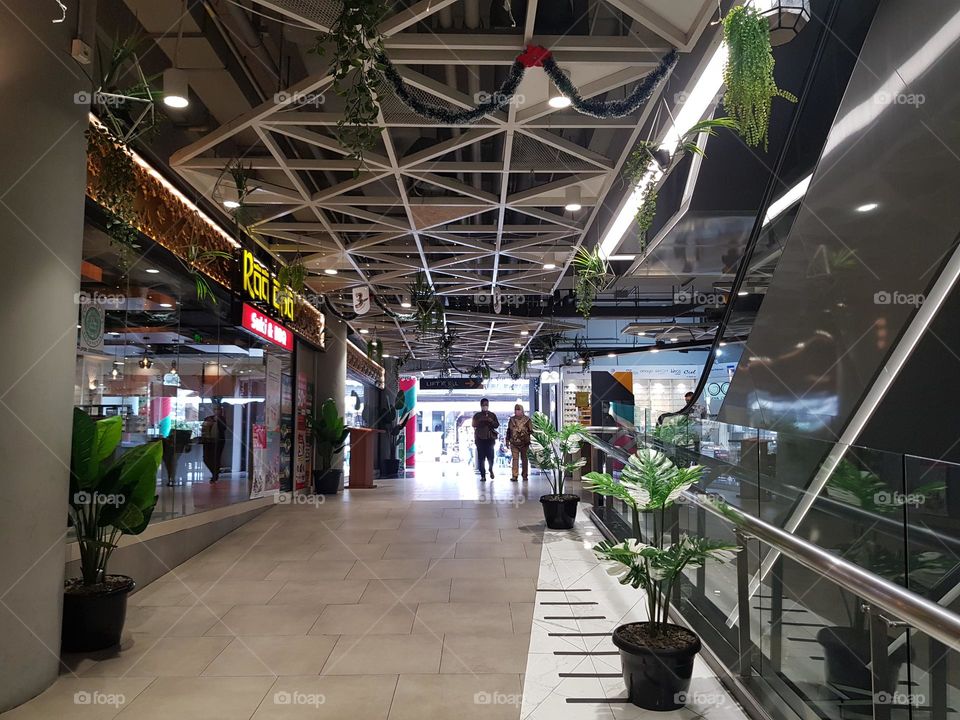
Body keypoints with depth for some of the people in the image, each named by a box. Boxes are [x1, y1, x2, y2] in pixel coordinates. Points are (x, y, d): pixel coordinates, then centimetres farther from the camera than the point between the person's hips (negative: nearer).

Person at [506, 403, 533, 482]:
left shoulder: (527, 419, 0)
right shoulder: (512, 419, 8)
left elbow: (531, 430, 1)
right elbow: (508, 430, 14)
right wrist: (507, 440, 11)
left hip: (524, 443, -1)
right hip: (514, 443, 1)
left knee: (524, 459, 8)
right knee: (515, 459, -6)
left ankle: (525, 475, 16)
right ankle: (514, 476, -7)